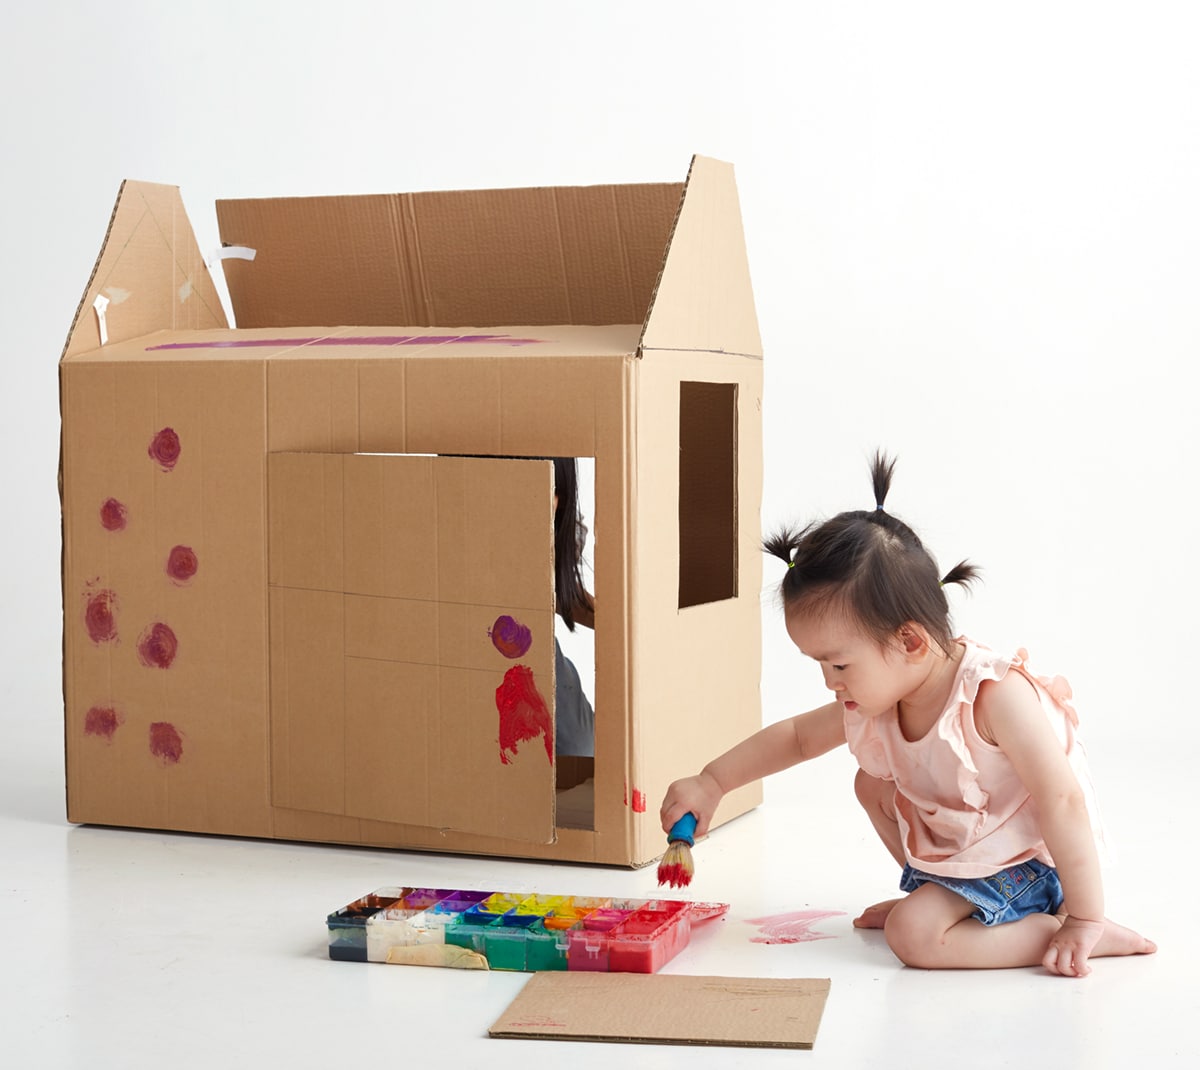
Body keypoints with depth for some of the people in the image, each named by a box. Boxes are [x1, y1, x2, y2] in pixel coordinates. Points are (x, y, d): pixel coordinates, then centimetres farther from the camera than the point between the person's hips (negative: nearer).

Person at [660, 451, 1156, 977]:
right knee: (871, 783, 9)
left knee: (913, 934, -25)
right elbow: (795, 737, 12)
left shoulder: (995, 695, -30)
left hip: (1032, 868, -9)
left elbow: (1063, 802, -31)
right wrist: (710, 784, 5)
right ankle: (932, 892, 18)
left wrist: (1083, 922, -31)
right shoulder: (876, 700, -5)